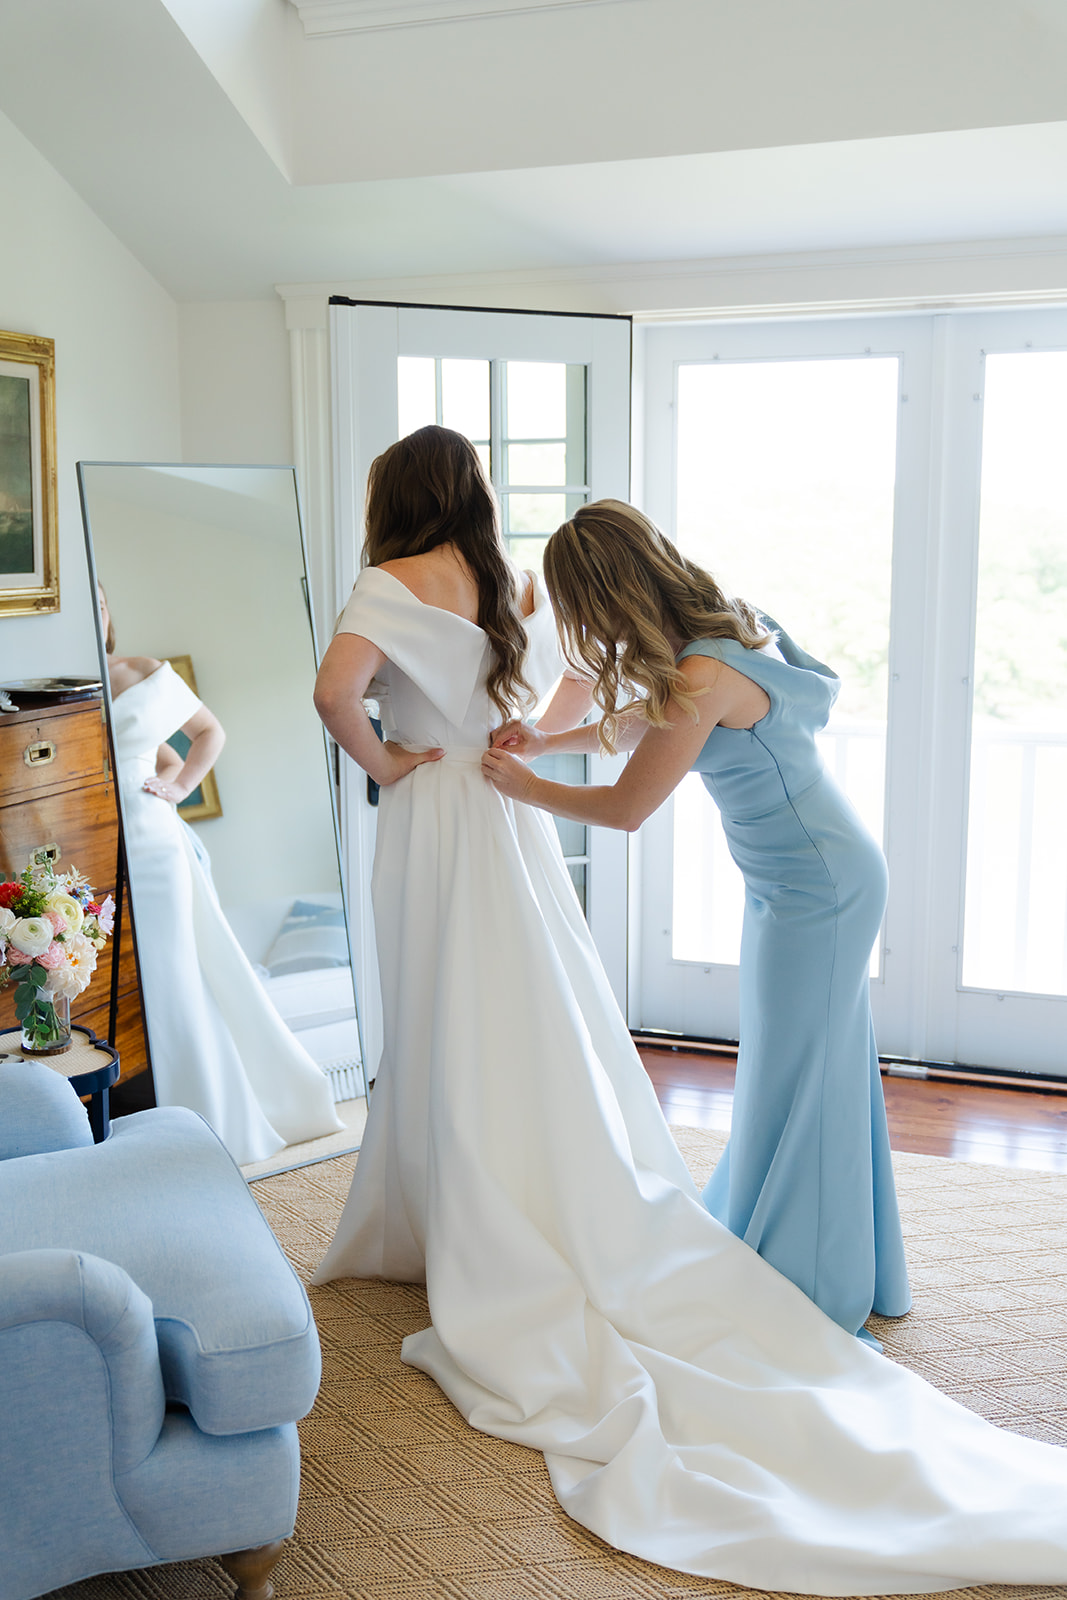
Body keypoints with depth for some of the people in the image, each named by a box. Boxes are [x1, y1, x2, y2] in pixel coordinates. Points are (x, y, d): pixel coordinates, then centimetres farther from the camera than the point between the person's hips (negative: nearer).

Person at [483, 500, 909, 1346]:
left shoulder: (703, 677, -27)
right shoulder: (716, 631, 1)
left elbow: (626, 807, -19)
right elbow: (641, 722, 19)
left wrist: (524, 786, -4)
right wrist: (546, 740, 12)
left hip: (819, 887, -10)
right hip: (811, 878, 10)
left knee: (795, 1078, 1)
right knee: (821, 1070, 18)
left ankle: (806, 1299, 17)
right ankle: (856, 1276, 34)